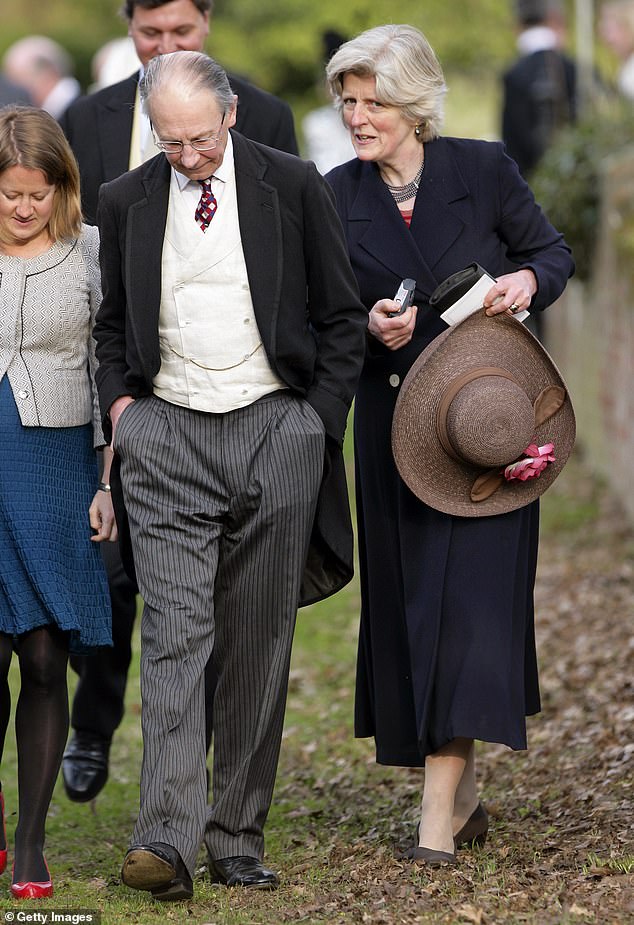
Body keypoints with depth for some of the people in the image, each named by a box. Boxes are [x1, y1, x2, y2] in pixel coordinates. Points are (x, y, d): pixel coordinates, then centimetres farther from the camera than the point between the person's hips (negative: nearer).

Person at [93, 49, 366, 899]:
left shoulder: (294, 188, 1)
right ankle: (167, 839, -19)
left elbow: (342, 317, 7)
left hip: (275, 430, 0)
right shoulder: (126, 202, 7)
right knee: (176, 630, -12)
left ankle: (238, 838, 12)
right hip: (165, 434, 0)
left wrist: (317, 422, 1)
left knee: (259, 640, 4)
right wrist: (120, 405, 4)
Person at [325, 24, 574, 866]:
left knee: (464, 596, -11)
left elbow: (552, 253, 7)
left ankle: (439, 814, -14)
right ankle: (464, 793, 21)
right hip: (393, 425, 4)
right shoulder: (337, 196, 4)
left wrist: (526, 281, -15)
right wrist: (369, 325, -12)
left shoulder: (484, 171, -3)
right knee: (407, 600, 7)